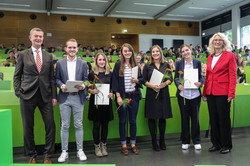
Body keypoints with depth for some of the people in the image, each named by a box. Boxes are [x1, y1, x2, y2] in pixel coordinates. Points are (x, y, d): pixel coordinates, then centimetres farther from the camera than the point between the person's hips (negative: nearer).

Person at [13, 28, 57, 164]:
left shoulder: (48, 56, 11)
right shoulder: (23, 55, 6)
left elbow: (52, 77, 10)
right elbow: (17, 76, 7)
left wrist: (54, 96, 4)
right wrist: (18, 92, -5)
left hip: (45, 96, 2)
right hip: (27, 96, -1)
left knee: (50, 125, 0)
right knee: (28, 127, 7)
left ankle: (47, 155, 16)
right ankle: (31, 155, 25)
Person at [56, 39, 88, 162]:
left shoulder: (83, 63, 8)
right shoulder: (60, 63, 8)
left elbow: (85, 79, 7)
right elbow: (57, 78, 7)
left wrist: (83, 86, -14)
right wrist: (61, 85, -13)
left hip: (78, 98, 0)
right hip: (64, 98, 0)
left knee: (78, 125, 6)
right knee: (64, 126, 6)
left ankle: (80, 150, 19)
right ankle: (64, 151, 18)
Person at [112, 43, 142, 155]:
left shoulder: (136, 64, 8)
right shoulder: (118, 64, -1)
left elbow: (141, 78, 13)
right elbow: (115, 81, -4)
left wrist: (137, 80, -10)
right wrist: (118, 96, -12)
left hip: (134, 96, 3)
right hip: (122, 96, -2)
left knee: (133, 121, 9)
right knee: (122, 121, 7)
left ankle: (133, 144, 21)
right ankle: (124, 145, 19)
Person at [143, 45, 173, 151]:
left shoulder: (166, 65, 9)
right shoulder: (147, 66, 4)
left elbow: (170, 79, 6)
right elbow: (144, 81, 1)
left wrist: (165, 83, -15)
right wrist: (152, 85, -17)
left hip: (163, 94, 2)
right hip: (151, 94, -1)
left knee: (163, 117, 7)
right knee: (152, 117, 2)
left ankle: (162, 140, 21)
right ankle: (154, 141, 15)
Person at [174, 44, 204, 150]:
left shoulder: (197, 63, 6)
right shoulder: (179, 63, 6)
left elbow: (201, 77, 8)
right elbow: (176, 77, 6)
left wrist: (200, 83, -13)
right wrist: (178, 85, -13)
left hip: (195, 94, 0)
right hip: (183, 94, 0)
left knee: (195, 118, 7)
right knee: (184, 118, 7)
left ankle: (196, 141, 21)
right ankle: (185, 141, 21)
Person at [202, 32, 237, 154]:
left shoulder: (230, 55, -2)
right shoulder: (210, 57, 14)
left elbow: (233, 76, -7)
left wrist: (231, 93, -14)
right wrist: (204, 92, 11)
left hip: (223, 92, -5)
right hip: (210, 92, 6)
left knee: (224, 118, 2)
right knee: (213, 118, 10)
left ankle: (226, 145, 18)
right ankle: (216, 144, 24)